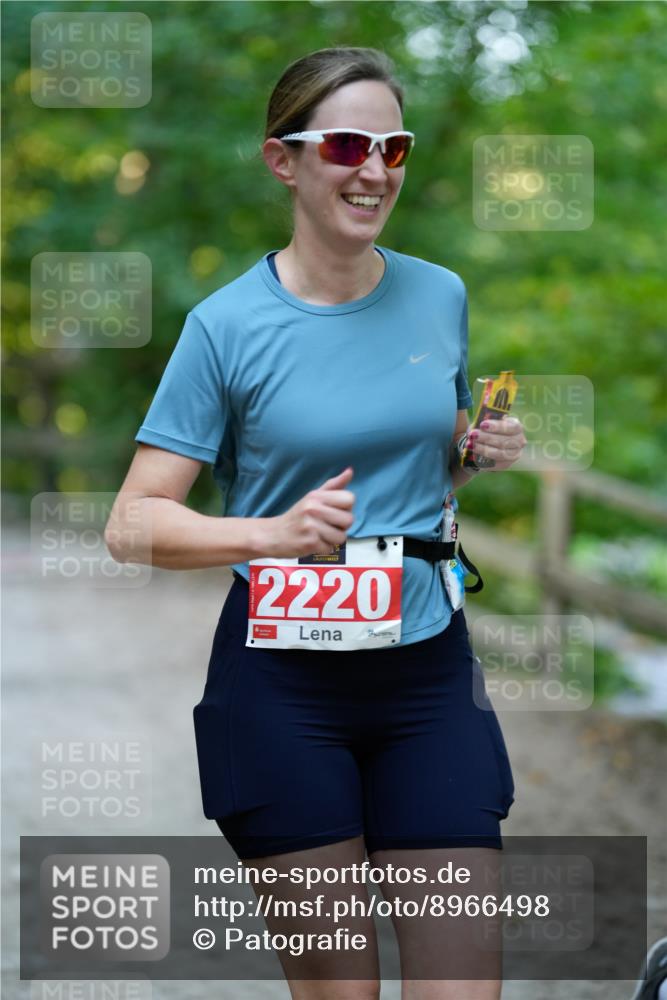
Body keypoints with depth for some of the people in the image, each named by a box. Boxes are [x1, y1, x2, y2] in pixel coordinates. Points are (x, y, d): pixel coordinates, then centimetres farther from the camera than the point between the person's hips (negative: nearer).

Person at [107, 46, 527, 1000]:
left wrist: (484, 453, 1)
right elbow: (132, 525, -8)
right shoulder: (228, 324, -6)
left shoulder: (439, 295, 7)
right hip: (284, 680, -3)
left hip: (426, 669, 3)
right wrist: (270, 533, -23)